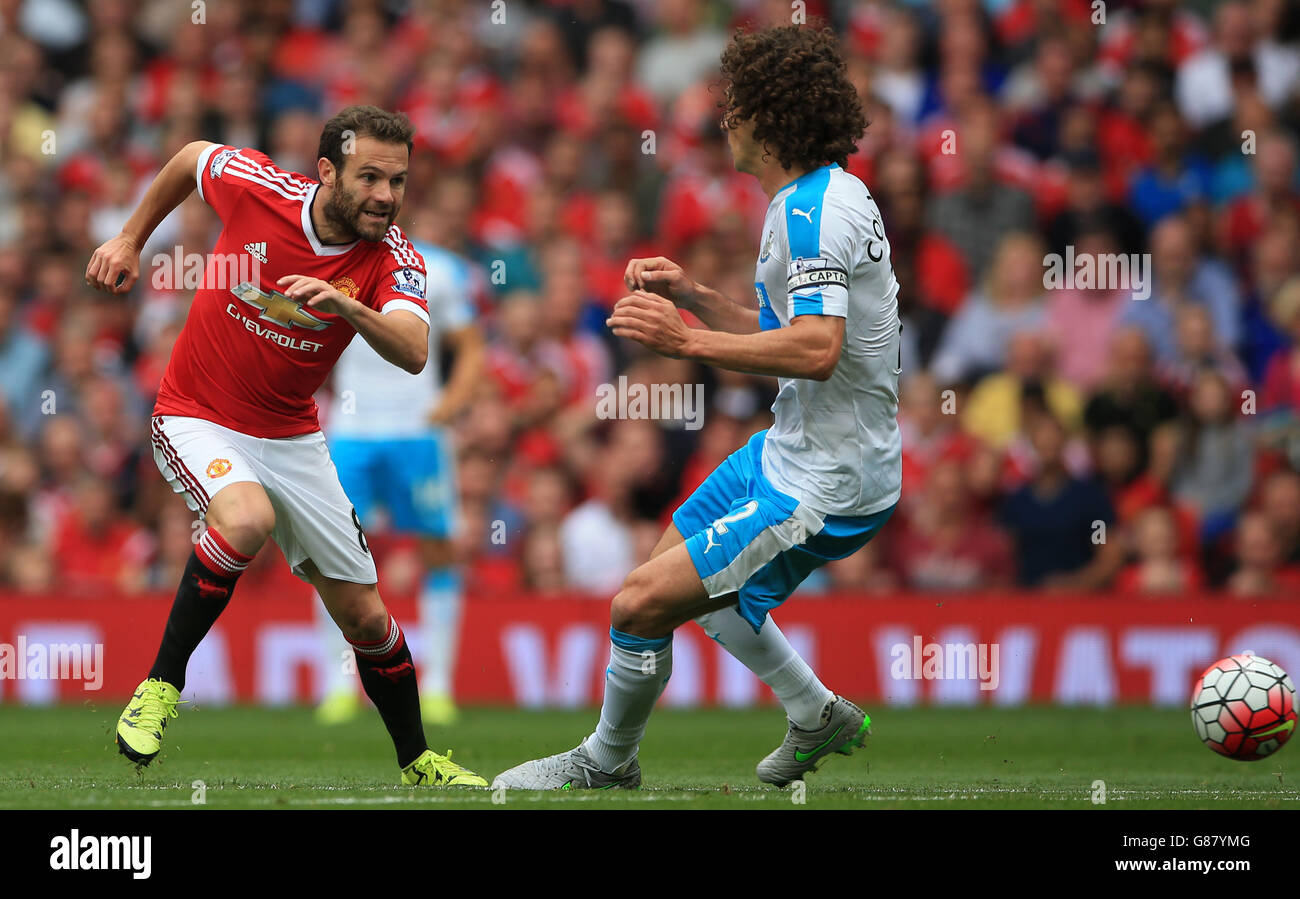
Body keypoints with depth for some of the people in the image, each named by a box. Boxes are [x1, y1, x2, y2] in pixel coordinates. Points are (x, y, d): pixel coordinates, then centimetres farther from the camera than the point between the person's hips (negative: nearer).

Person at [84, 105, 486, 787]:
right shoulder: (256, 187, -17)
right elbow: (190, 158, 6)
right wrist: (129, 240, 10)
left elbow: (412, 353, -35)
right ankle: (159, 689, -23)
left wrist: (347, 306, -51)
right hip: (198, 419, -3)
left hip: (291, 438, 3)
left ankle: (417, 762, 29)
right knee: (247, 518, -36)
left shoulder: (396, 260, -15)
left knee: (365, 618, 6)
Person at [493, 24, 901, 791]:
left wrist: (688, 341, -31)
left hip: (824, 488, -11)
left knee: (642, 603, -12)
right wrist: (692, 295, 10)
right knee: (688, 568, 29)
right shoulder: (823, 196, 10)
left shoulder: (813, 210, -23)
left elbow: (816, 349, -35)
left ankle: (607, 762, 11)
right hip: (790, 450, 11)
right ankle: (818, 715, 39)